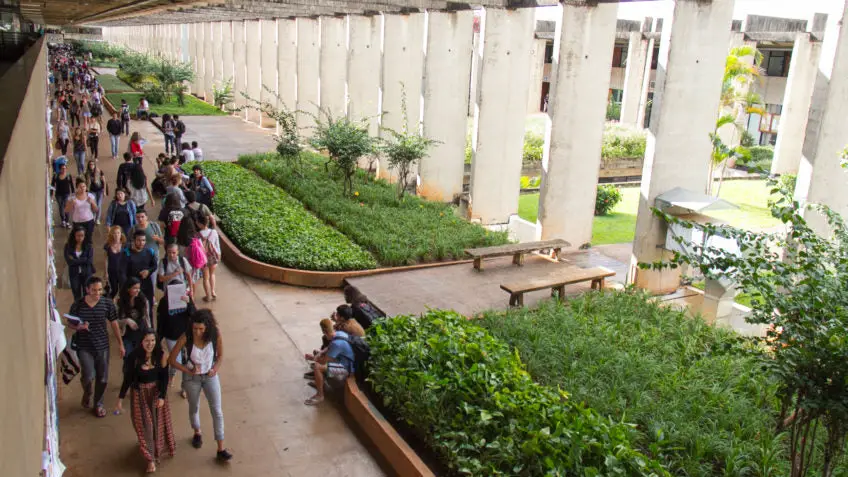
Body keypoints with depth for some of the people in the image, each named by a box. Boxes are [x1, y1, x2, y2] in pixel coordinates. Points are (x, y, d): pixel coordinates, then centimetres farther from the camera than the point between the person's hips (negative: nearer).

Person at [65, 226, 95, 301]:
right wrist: (84, 259, -16)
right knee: (77, 296, 11)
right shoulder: (68, 246, -4)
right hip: (74, 274, 1)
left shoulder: (88, 246, -5)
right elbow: (69, 261, -15)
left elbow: (90, 261, -14)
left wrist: (75, 260, -13)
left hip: (86, 273, -1)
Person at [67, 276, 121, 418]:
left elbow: (114, 324, 4)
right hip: (84, 347, -2)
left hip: (102, 346, 2)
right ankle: (87, 394, 23)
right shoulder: (77, 305, -9)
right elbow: (70, 324, 4)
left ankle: (98, 404, 31)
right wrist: (79, 327, -19)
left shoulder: (107, 304, -6)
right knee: (89, 376, -12)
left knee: (102, 377, 7)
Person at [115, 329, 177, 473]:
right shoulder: (134, 357, -19)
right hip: (140, 393, -1)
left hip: (157, 391, 1)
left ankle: (160, 449, 39)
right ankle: (150, 459, 12)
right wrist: (120, 399, -6)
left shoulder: (161, 355, -16)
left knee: (159, 422, 13)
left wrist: (162, 396, -11)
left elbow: (164, 377, -7)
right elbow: (127, 379, -10)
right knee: (145, 425, 3)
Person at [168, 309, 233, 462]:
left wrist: (215, 369, -20)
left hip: (210, 376, 0)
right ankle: (197, 433, 52)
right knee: (194, 408, 22)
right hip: (192, 378, 0)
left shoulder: (216, 334, -22)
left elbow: (220, 355, -5)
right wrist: (189, 371, -21)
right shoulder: (186, 338, -25)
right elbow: (171, 360, -15)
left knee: (217, 411, 0)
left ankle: (221, 449, 11)